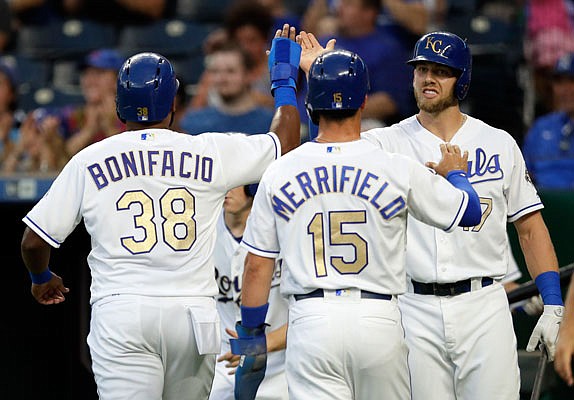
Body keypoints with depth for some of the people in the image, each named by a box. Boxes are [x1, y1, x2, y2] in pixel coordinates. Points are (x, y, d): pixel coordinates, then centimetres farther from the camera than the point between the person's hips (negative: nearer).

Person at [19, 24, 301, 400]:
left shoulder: (88, 161, 3)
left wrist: (41, 278, 28)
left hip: (120, 315, -1)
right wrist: (283, 77, 29)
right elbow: (285, 143, 15)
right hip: (194, 313, 1)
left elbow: (34, 240, 6)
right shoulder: (209, 153, 3)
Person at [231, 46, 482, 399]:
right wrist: (456, 174, 32)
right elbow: (470, 212, 10)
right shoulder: (398, 170, -2)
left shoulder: (279, 173, 2)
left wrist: (250, 337, 16)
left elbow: (257, 267, 5)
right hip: (378, 318, 0)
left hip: (311, 321, 0)